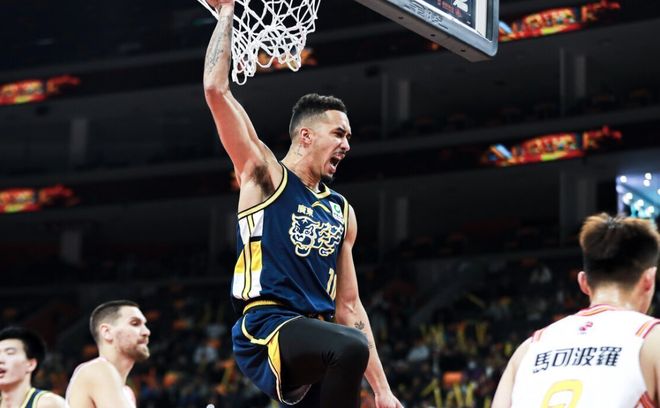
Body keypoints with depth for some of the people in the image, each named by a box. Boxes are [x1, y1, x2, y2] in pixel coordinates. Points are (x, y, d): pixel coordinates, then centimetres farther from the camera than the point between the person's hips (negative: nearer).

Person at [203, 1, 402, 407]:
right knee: (351, 346, -35)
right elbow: (216, 89, -6)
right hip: (264, 330, -7)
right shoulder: (265, 175, 4)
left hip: (314, 336, 7)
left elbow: (348, 305, 21)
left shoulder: (342, 212, 20)